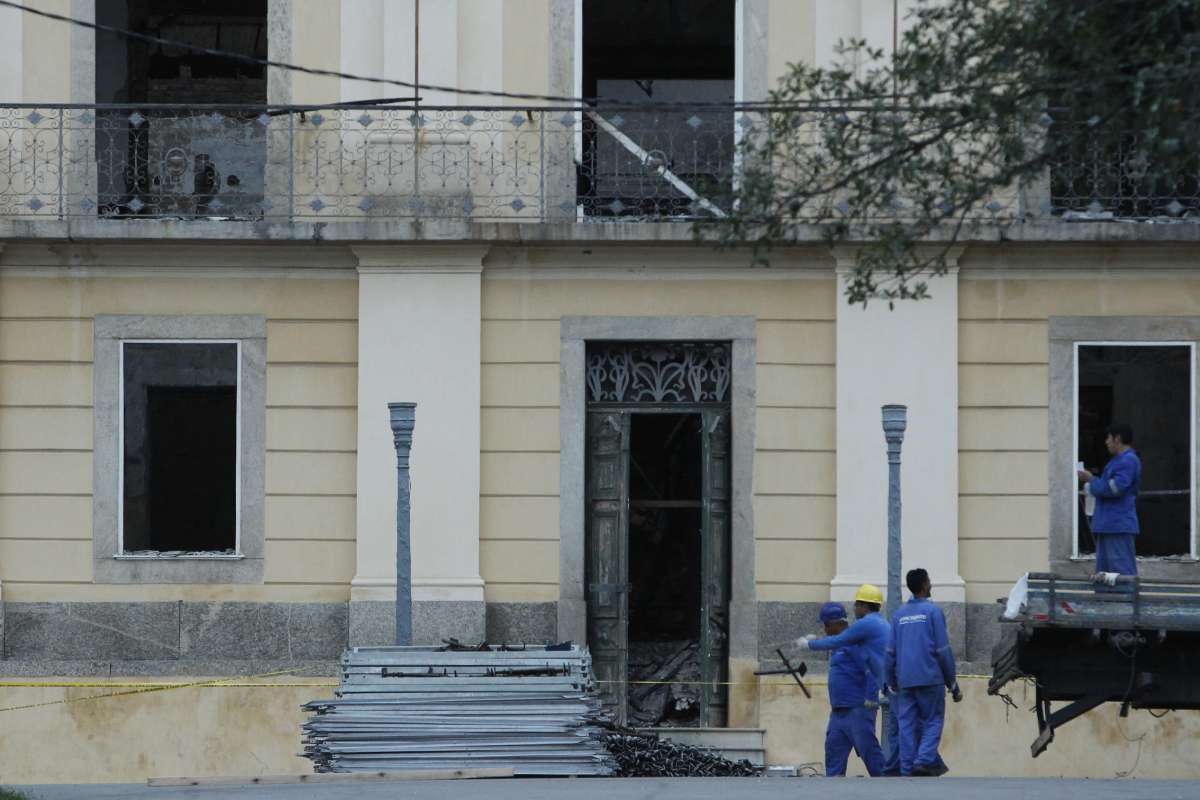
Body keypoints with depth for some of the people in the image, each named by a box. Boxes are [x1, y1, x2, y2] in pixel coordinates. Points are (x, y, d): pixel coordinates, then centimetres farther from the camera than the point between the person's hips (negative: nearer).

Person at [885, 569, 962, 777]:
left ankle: (907, 770, 1)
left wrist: (892, 683, 19)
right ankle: (925, 759, -17)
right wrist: (953, 685, 1)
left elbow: (891, 652, 11)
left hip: (905, 680, 4)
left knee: (907, 725, 5)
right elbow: (943, 650, -4)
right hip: (930, 678, -4)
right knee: (932, 721, 1)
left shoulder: (899, 615, 12)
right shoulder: (933, 611, -2)